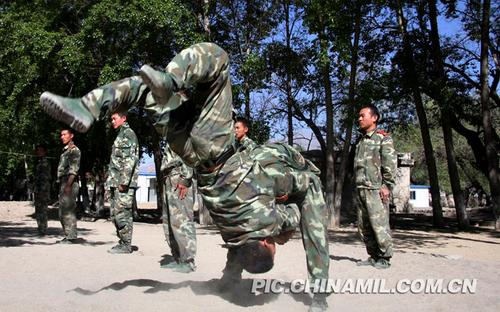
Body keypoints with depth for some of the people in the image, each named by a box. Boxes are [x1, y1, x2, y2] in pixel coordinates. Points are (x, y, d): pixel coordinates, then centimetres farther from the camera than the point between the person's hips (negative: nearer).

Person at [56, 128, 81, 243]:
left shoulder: (74, 150, -7)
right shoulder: (65, 151, 22)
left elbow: (73, 169, -17)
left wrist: (68, 185, -25)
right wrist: (61, 186, 20)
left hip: (70, 183, -10)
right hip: (63, 184, 10)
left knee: (68, 212, -10)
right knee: (62, 213, 11)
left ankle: (71, 237, -8)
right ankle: (67, 236, 17)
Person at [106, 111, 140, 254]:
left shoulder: (128, 133, -6)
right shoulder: (120, 135, 24)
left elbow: (130, 159, -16)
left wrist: (124, 181, -22)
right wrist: (112, 182, 20)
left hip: (124, 182, -10)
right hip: (116, 182, 10)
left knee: (122, 214, -9)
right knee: (115, 214, 11)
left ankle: (125, 245, -4)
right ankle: (122, 243, 17)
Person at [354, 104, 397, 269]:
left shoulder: (383, 137, 0)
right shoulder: (361, 141, 21)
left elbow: (390, 162, -8)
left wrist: (386, 185, -15)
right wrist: (357, 187, 15)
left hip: (376, 189, -7)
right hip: (361, 189, 7)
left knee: (379, 224, -8)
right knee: (363, 226, 7)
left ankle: (384, 258, 1)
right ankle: (373, 256, 16)